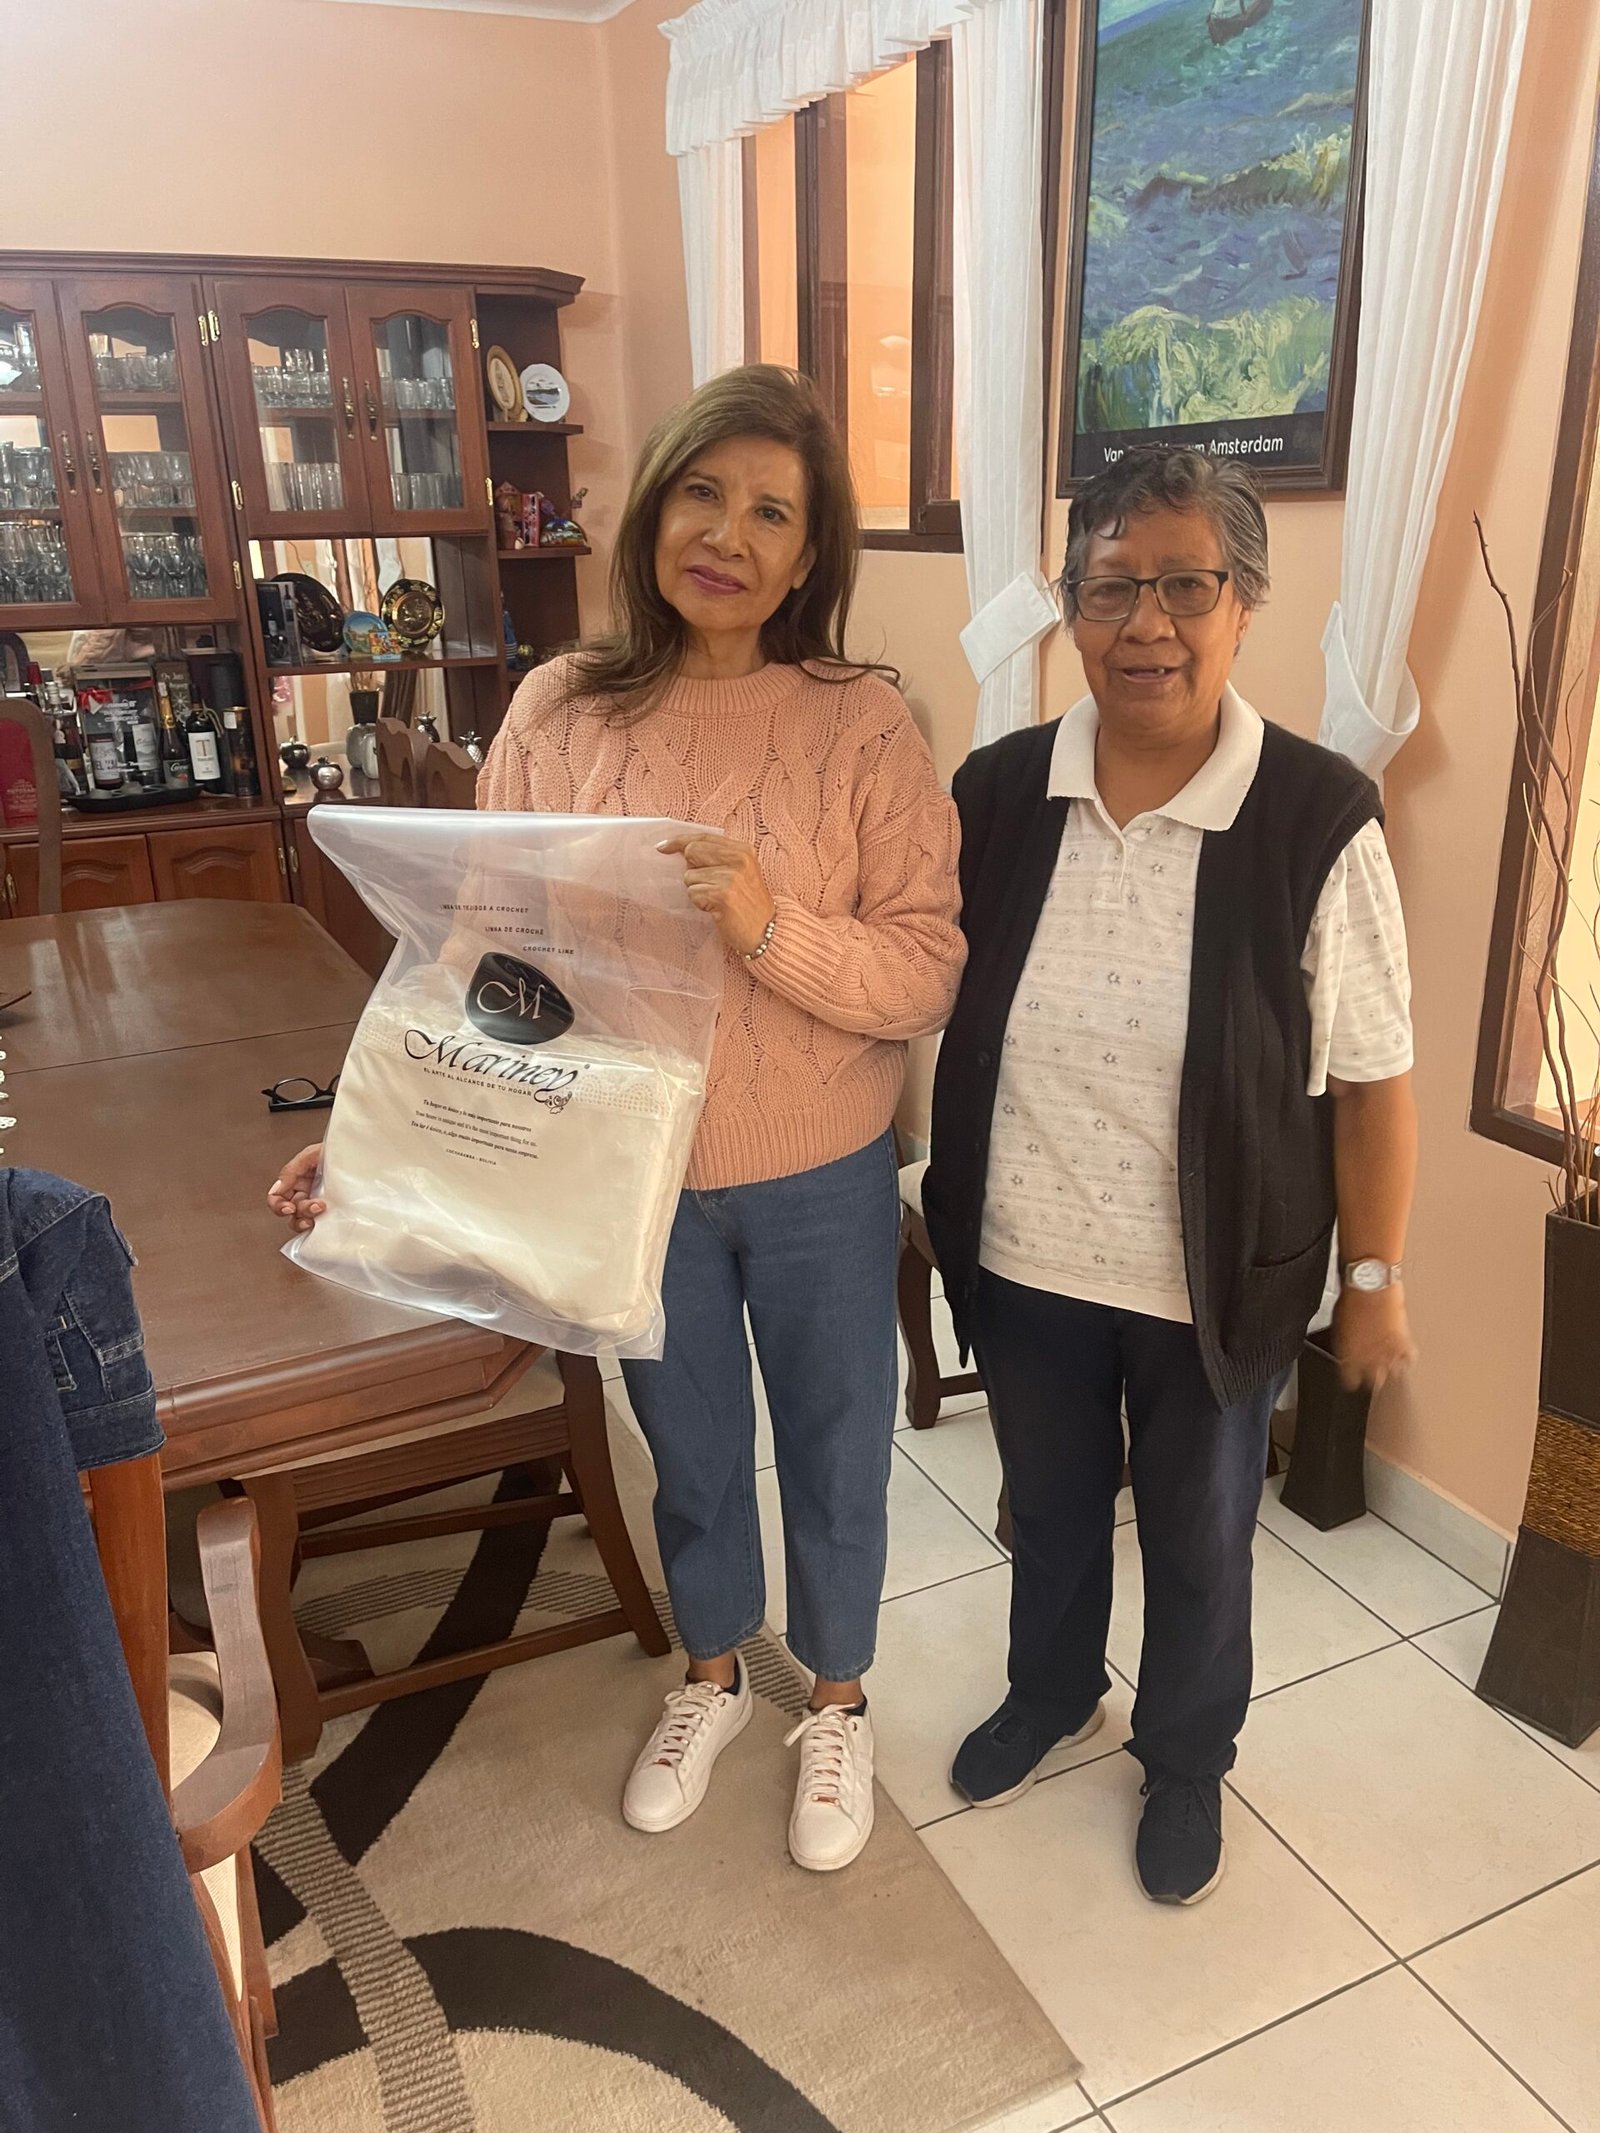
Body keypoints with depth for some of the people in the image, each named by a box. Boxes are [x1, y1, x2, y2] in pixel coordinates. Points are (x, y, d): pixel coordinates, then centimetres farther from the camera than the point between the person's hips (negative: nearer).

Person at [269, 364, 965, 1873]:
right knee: (687, 1450, 24)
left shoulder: (861, 725, -13)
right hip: (634, 1181, 2)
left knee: (833, 1457, 19)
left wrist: (771, 924, -32)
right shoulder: (559, 712, -6)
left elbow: (928, 978, -16)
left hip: (820, 1185, -1)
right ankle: (711, 1675, 53)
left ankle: (837, 1700, 48)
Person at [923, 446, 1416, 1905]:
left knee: (1199, 1541, 21)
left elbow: (1372, 1079, -10)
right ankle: (1051, 1695, 56)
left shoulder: (1317, 821, -17)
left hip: (1215, 1282, -2)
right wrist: (948, 1213, 5)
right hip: (1023, 1259, 3)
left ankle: (1187, 1760, 50)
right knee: (1050, 1506, 26)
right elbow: (939, 1002, 3)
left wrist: (1377, 1278, -5)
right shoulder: (997, 793, -8)